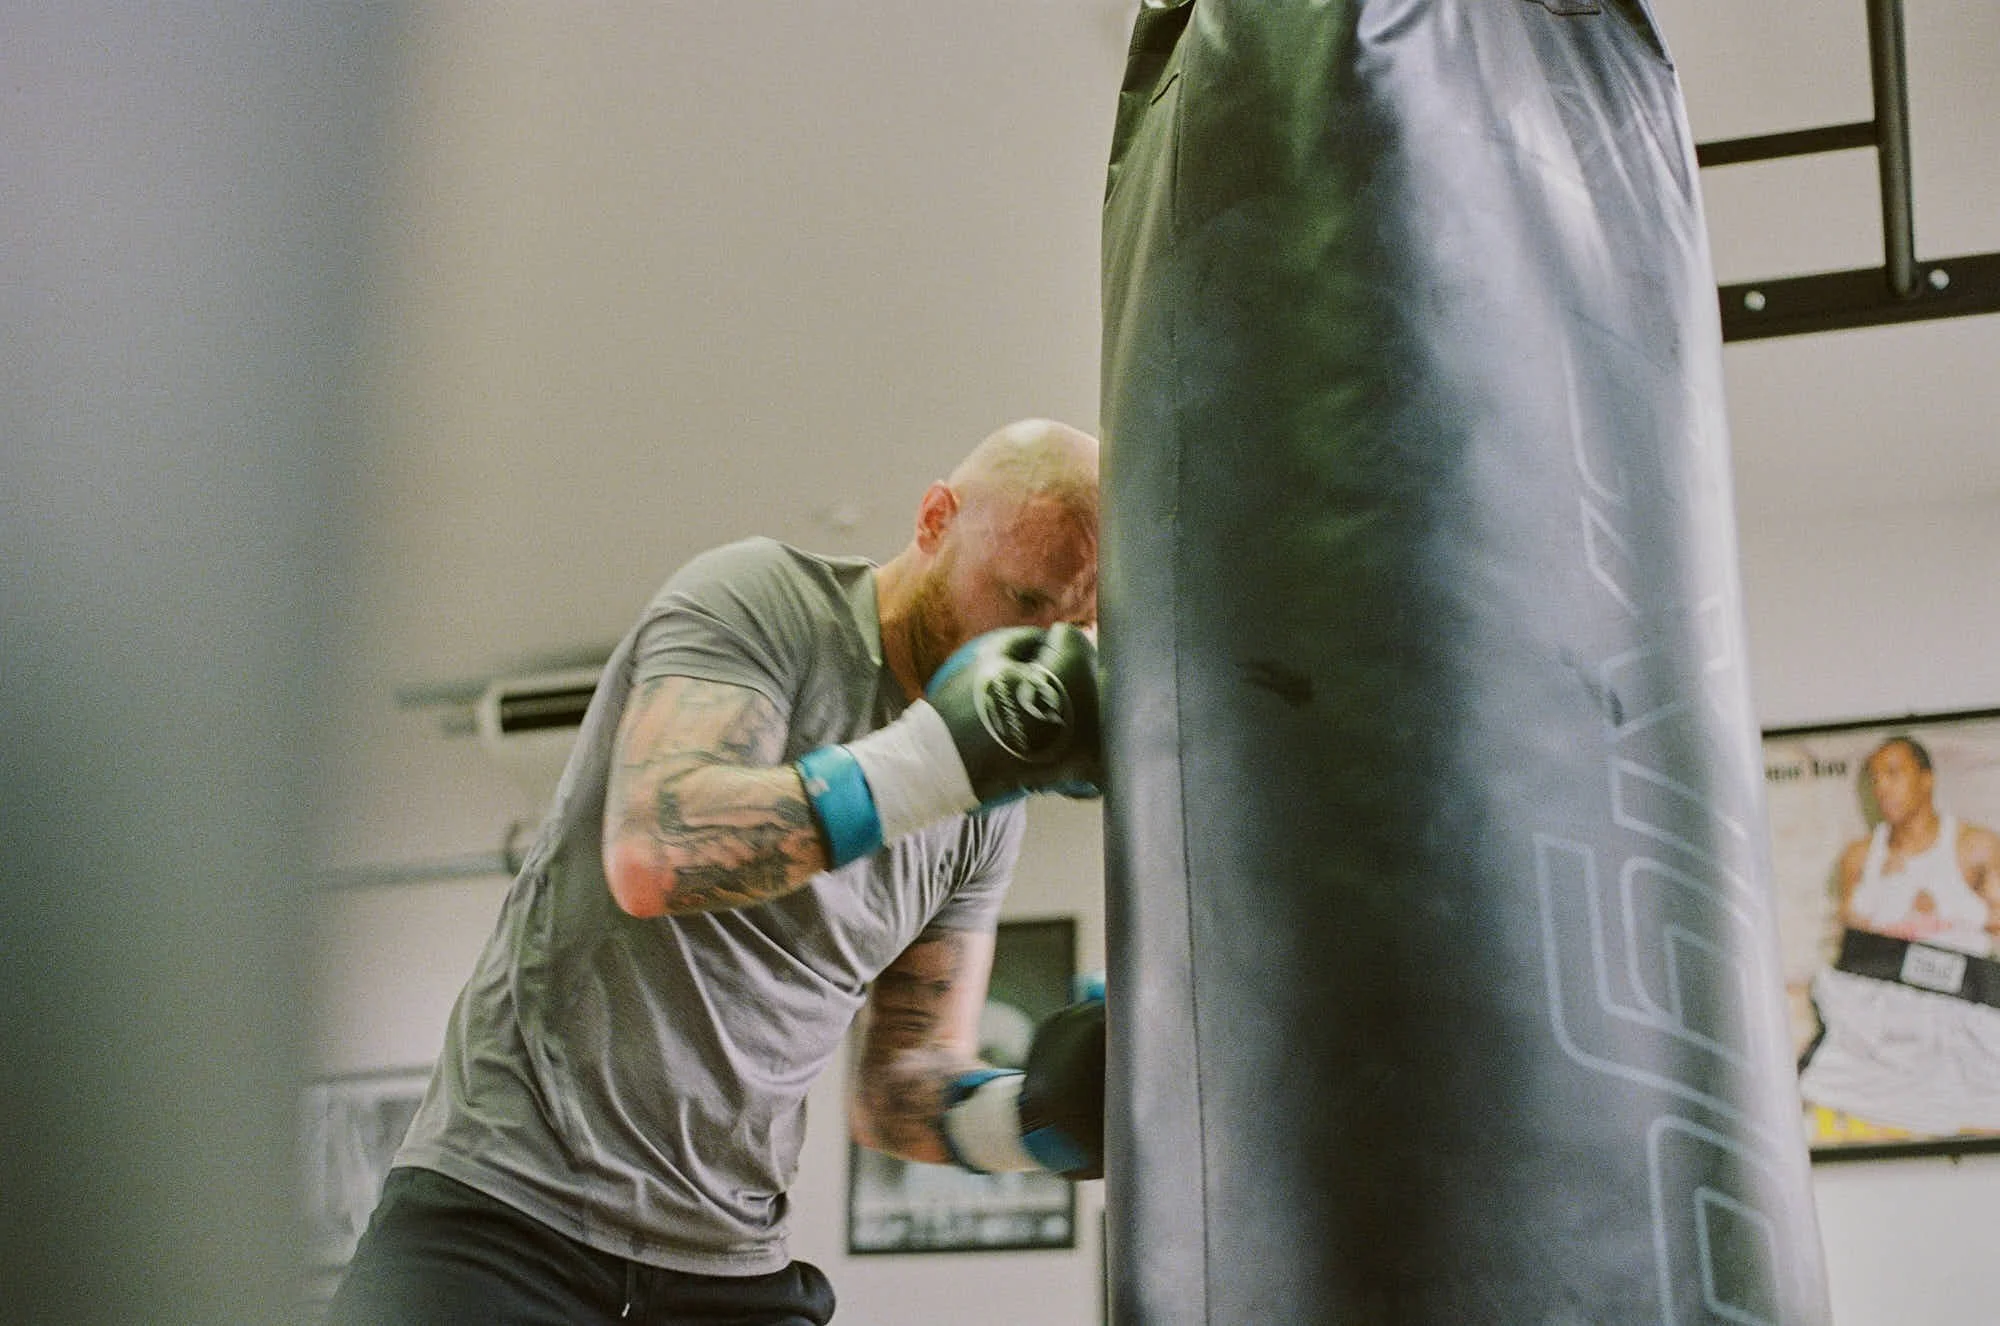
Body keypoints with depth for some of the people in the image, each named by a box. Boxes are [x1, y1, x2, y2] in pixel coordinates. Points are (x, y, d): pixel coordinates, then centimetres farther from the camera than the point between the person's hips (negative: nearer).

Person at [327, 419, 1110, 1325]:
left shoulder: (985, 816, 7)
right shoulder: (756, 601, -8)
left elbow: (897, 1091, 8)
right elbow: (656, 855, -25)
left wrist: (1031, 1117, -12)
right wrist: (939, 758, -30)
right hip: (511, 1196, -5)